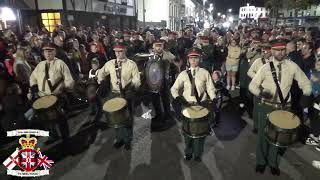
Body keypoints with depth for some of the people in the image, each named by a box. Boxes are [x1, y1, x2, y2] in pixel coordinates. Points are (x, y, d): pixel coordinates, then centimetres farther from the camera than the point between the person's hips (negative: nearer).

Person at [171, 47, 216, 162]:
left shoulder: (205, 73, 1)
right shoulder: (183, 74, 1)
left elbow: (210, 89, 1)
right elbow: (174, 89, -2)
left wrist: (213, 101, -14)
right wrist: (179, 99, -20)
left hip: (202, 105, 0)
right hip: (187, 105, 0)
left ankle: (197, 154, 30)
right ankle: (188, 153, 34)